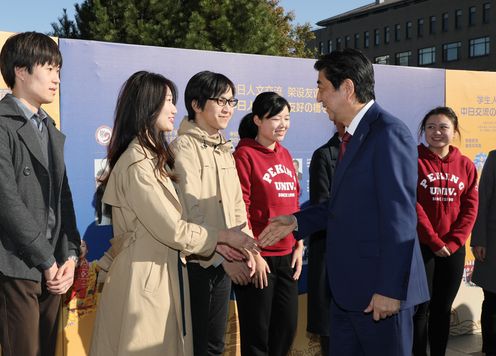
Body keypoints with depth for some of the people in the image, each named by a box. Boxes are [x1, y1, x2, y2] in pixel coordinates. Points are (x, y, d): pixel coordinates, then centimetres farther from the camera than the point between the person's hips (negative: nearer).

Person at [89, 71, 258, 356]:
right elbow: (173, 230, -19)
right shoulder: (137, 164, -19)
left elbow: (168, 224, 9)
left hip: (163, 273, 9)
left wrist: (218, 243, -1)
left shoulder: (153, 157, 13)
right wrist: (224, 237, -7)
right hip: (146, 277, -9)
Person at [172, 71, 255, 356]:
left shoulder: (225, 149, 13)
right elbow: (191, 211, -17)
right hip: (196, 262, -7)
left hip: (224, 261, 7)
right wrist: (222, 256, -16)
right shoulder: (184, 147, -11)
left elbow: (237, 205, 13)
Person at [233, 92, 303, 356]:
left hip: (287, 256, 7)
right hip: (259, 257, -6)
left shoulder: (285, 155, 11)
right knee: (257, 333, 6)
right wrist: (253, 256, -15)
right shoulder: (245, 155, -9)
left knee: (287, 327, 14)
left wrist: (299, 246, 9)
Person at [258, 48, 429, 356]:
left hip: (379, 292, -9)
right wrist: (296, 221, 11)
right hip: (348, 289, 9)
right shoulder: (353, 137, 13)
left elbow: (399, 217, -20)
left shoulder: (389, 133, -15)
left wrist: (390, 290, -21)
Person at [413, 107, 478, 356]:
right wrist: (434, 242, -13)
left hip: (454, 249, 4)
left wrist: (452, 242, -8)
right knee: (421, 308, 0)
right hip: (421, 247, -4)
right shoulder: (414, 161, -6)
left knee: (443, 308, 13)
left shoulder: (465, 165, 6)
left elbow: (470, 208, 3)